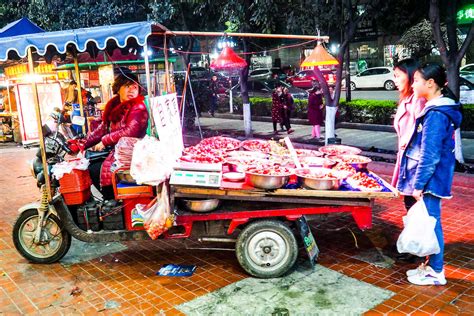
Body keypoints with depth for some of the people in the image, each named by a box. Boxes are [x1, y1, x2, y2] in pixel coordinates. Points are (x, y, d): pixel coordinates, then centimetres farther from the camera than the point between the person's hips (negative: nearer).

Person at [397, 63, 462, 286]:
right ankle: (432, 265, 30)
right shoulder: (435, 109, 10)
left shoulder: (436, 114, -20)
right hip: (430, 178, 10)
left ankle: (436, 273, 16)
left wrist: (419, 184, -19)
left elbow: (430, 155, -22)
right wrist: (416, 181, 20)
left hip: (430, 179, -10)